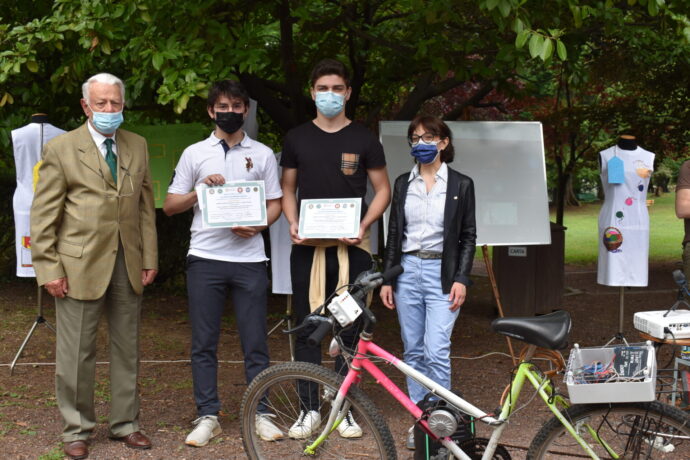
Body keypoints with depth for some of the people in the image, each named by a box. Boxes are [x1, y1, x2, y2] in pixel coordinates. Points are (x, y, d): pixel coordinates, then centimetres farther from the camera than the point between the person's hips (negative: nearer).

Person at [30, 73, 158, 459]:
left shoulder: (138, 146, 10)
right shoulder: (62, 149, -3)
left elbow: (146, 206, 12)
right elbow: (43, 216, -4)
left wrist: (150, 258, 7)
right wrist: (49, 269, -10)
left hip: (128, 266, 4)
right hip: (80, 265, -4)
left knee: (127, 348, 11)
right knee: (77, 353, 3)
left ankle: (125, 423, 25)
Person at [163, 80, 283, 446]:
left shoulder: (262, 154, 10)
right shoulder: (194, 154, 8)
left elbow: (274, 204, 11)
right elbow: (169, 206, 8)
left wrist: (257, 225, -9)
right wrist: (200, 189, -9)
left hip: (249, 258, 0)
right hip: (205, 258, 0)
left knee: (255, 342, 3)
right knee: (204, 343, 4)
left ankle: (260, 413, 13)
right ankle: (207, 416, 12)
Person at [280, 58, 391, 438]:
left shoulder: (364, 139, 4)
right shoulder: (297, 138, 8)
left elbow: (382, 189, 6)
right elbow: (287, 188, 13)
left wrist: (364, 224, -9)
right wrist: (292, 222, -5)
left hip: (351, 246, -1)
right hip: (308, 246, 1)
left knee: (350, 329, 4)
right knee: (307, 329, 2)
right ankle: (309, 408, 12)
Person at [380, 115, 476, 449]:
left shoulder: (461, 185, 1)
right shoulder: (403, 183, 9)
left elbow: (468, 236, 1)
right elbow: (394, 233, 11)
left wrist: (461, 279, -8)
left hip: (442, 273, -3)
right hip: (407, 271, 4)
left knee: (436, 352, -12)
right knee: (413, 351, 7)